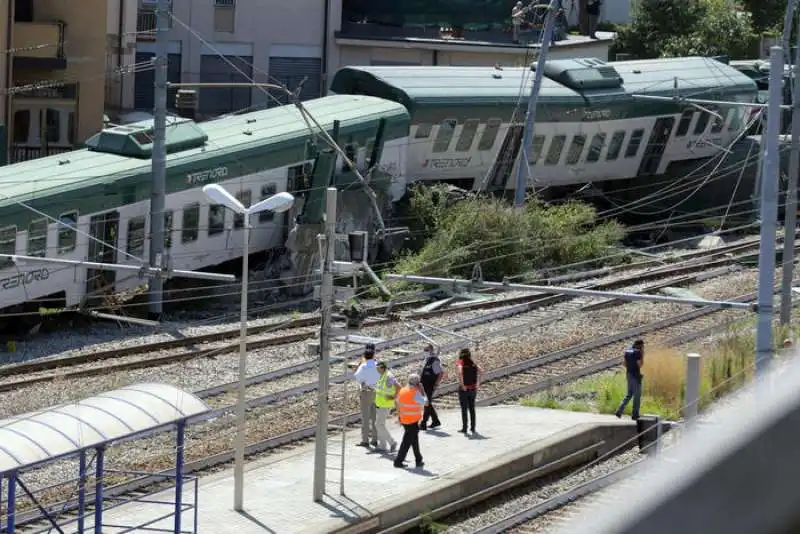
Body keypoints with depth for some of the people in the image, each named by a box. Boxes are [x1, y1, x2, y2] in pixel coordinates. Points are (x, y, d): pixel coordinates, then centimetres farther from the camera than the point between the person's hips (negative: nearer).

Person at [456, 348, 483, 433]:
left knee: (464, 409, 5)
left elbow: (460, 372, -26)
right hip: (473, 389, 4)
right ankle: (473, 428, 18)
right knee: (472, 408, 15)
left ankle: (464, 428, 6)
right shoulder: (473, 363, 5)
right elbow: (481, 371, -4)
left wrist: (462, 384, -20)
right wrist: (478, 383, 0)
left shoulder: (460, 362, -8)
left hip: (464, 389, -4)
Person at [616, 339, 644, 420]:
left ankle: (619, 411, 4)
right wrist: (642, 354, -11)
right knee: (637, 395, 3)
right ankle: (635, 415, 7)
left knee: (629, 394, 17)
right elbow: (640, 364, -18)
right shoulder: (637, 352, -15)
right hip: (636, 375, -8)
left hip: (629, 374, 8)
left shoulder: (627, 351, 9)